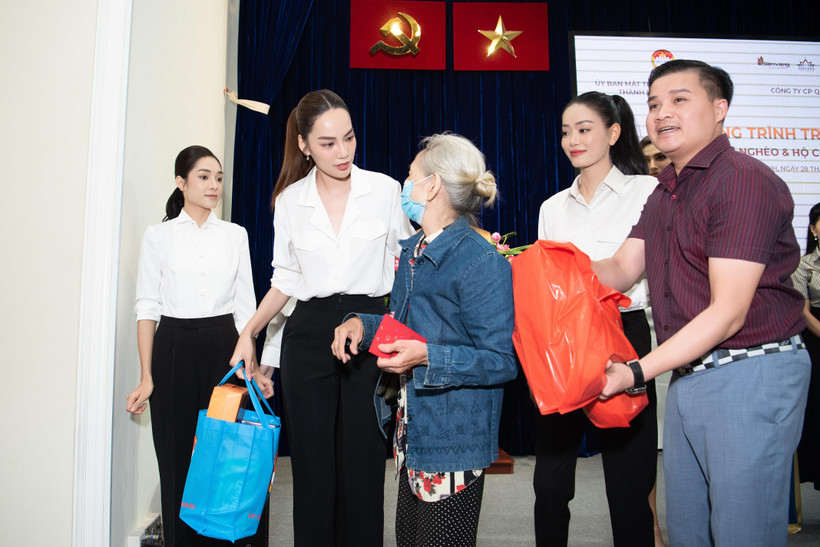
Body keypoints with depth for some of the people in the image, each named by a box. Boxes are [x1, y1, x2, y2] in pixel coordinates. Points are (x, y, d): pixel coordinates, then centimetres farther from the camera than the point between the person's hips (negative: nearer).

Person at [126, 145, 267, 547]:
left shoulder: (235, 234, 9)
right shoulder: (159, 235, 4)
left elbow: (244, 305, 9)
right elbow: (147, 307, 2)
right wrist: (146, 376, -4)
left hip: (223, 348, 1)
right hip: (175, 351, -1)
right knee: (179, 458, 3)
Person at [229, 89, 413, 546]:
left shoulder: (385, 189, 1)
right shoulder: (289, 200, 6)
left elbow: (406, 262, 10)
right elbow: (285, 279, 13)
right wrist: (250, 331, 3)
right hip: (309, 336, 2)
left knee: (363, 462, 3)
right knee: (313, 465, 8)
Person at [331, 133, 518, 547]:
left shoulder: (482, 261, -19)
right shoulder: (411, 251, 11)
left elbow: (501, 361, -19)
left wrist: (426, 356, -27)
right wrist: (363, 324, 4)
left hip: (454, 443, -9)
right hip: (412, 433, 9)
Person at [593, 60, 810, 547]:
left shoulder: (745, 179, -15)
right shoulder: (664, 192, 15)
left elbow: (728, 313, -20)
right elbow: (620, 270, 9)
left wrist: (638, 372, -21)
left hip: (750, 375, -8)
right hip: (686, 376, 9)